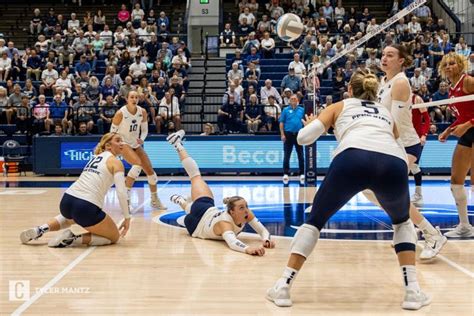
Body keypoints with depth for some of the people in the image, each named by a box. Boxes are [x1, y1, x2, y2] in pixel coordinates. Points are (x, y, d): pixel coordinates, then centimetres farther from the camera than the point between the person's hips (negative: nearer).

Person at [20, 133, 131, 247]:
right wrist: (127, 218, -1)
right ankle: (74, 239, -4)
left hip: (67, 201, 8)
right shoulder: (116, 162, 0)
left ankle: (42, 228, 19)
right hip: (86, 207, -8)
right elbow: (121, 192, -10)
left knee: (71, 217, 44)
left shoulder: (95, 157, 23)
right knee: (114, 237, 14)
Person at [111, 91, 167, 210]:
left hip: (136, 144, 6)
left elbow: (144, 130, 5)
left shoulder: (142, 112, -5)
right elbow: (112, 131, -10)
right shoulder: (121, 113, -19)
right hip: (124, 143, -6)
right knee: (138, 164, -31)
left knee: (150, 170, 6)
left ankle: (155, 200, 24)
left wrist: (142, 139, -15)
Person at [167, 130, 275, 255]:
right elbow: (232, 243, -68)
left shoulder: (246, 214, -34)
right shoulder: (224, 223, -50)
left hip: (209, 209, 5)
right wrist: (248, 249, -85)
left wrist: (266, 240, -58)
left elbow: (263, 230, -36)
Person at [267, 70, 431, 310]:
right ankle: (412, 291, 18)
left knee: (315, 219, 21)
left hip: (353, 159, -2)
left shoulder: (339, 106, 32)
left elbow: (304, 138, 22)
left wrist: (309, 124, 44)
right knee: (402, 222, 31)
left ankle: (283, 287, 14)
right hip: (393, 164, 2)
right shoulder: (386, 113, 40)